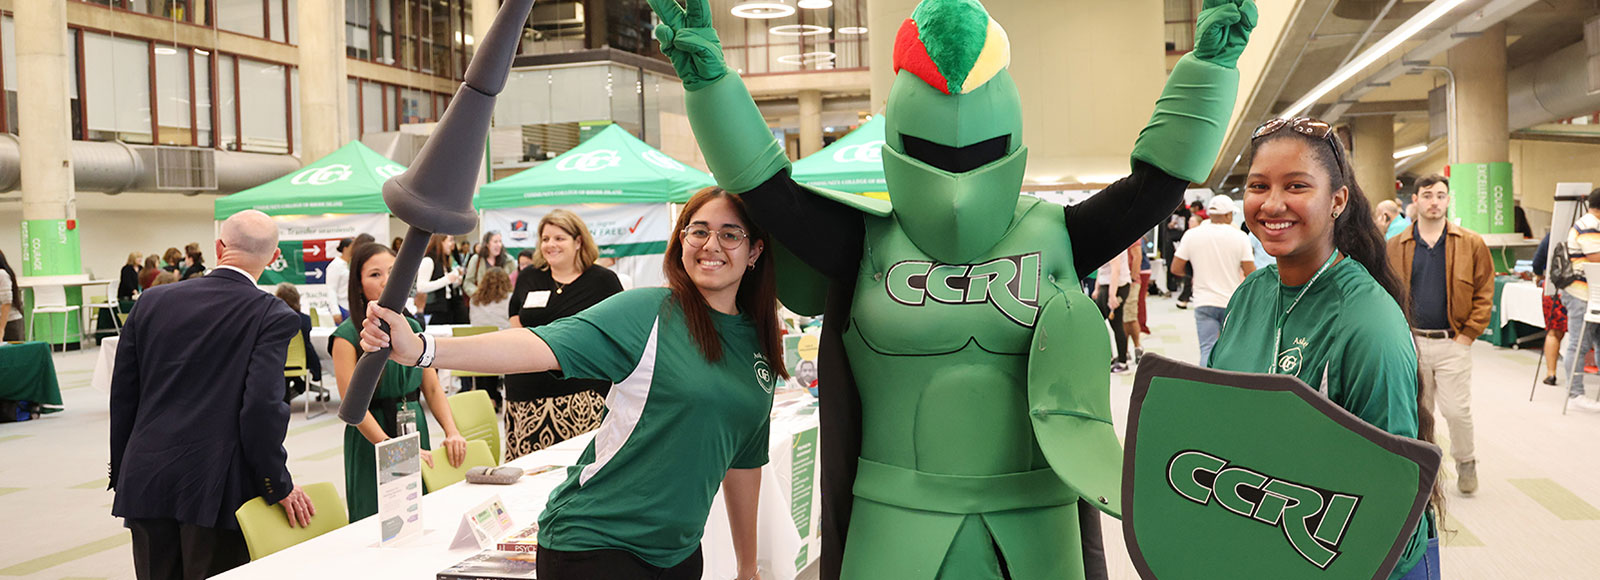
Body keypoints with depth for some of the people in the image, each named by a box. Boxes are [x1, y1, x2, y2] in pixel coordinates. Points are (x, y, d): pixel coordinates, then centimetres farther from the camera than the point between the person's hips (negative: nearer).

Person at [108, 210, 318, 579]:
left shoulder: (152, 302, 6)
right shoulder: (273, 316, -9)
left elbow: (122, 397, 10)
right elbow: (263, 406, -16)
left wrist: (122, 475, 20)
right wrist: (280, 487, -5)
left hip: (145, 483, 5)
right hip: (217, 490, -4)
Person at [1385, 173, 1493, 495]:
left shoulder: (1471, 244, 1)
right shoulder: (1396, 246, 5)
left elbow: (1484, 294, 2)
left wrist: (1468, 334, -5)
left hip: (1453, 344, -2)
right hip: (1410, 344, 2)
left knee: (1456, 410, -2)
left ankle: (1465, 463, 23)